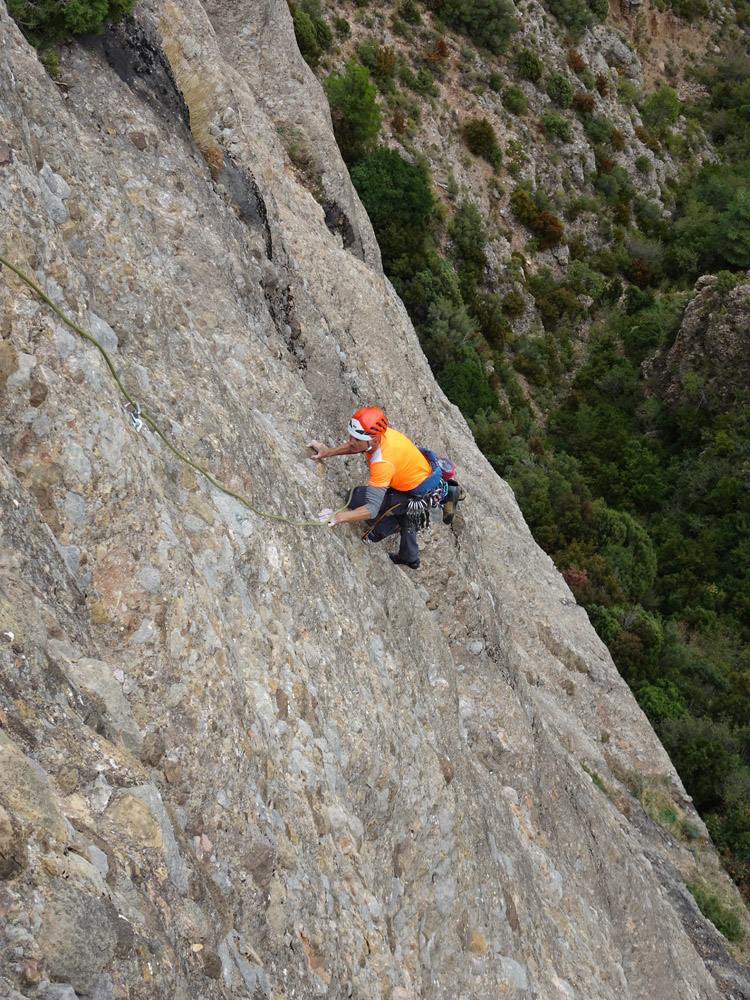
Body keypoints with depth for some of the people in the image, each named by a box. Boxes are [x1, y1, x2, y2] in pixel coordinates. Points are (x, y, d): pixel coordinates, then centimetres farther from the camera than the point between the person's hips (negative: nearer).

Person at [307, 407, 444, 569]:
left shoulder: (383, 463, -38)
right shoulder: (379, 434, -16)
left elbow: (372, 509, -40)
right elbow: (356, 446, 8)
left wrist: (339, 517, -48)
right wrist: (328, 452, 1)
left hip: (420, 496, -9)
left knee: (357, 497, -13)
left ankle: (389, 527, 13)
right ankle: (410, 558, 61)